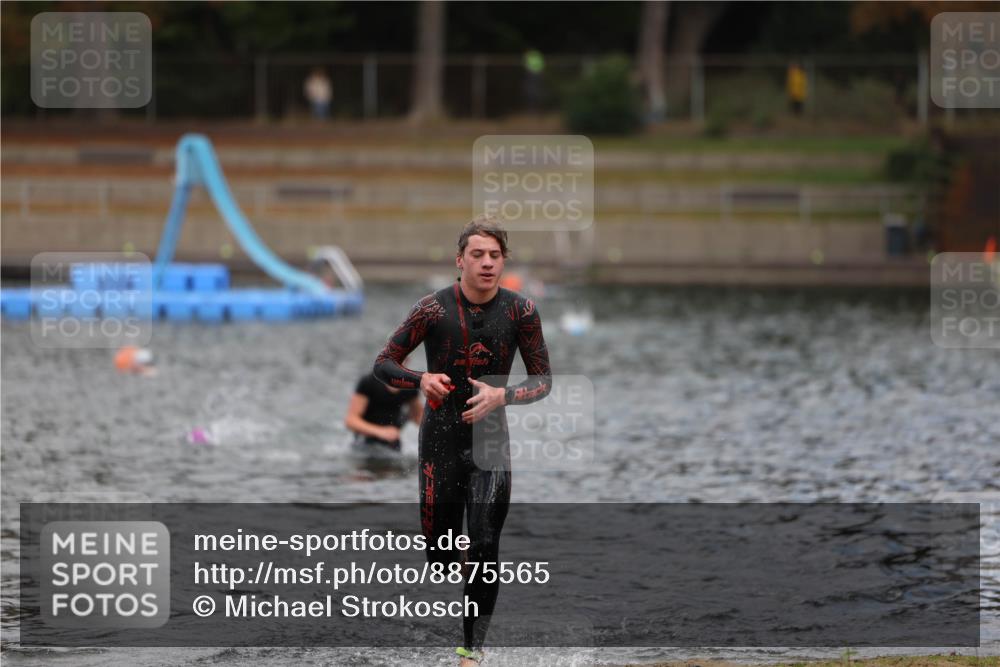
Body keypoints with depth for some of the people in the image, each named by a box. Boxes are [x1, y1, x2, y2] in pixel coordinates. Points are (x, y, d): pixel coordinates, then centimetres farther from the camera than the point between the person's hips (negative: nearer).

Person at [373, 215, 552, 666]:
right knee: (439, 549, 1)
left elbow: (543, 380, 2)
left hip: (491, 440, 1)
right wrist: (421, 380, -22)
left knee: (485, 546, -9)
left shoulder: (520, 311, -4)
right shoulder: (433, 309, -9)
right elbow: (383, 365, -1)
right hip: (441, 439, 0)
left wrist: (501, 395, -18)